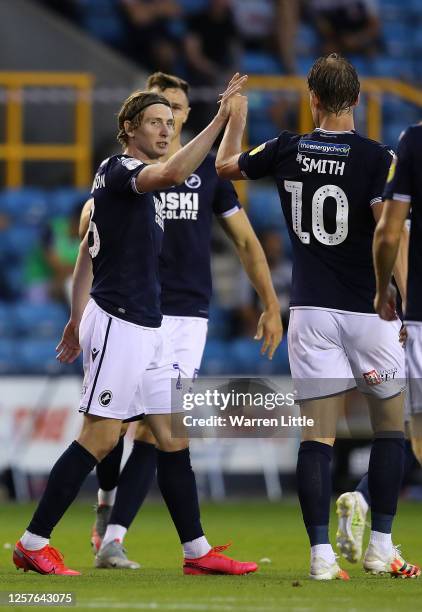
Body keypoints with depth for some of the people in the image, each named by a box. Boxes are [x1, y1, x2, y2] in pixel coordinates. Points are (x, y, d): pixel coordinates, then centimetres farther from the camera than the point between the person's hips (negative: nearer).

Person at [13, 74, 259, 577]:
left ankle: (196, 550, 9)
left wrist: (77, 321, 24)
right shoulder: (118, 168, -10)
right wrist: (220, 119, -33)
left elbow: (86, 256, 22)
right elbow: (171, 173, -33)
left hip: (145, 329, 10)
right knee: (99, 439, -8)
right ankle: (33, 544, -2)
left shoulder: (134, 183, 18)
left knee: (173, 437, 7)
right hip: (118, 324, -10)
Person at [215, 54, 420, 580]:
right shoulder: (376, 158, -9)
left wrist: (236, 115, 36)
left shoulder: (287, 151, 2)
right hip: (367, 311, -2)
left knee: (317, 434, 1)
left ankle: (321, 554, -7)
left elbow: (226, 165, 20)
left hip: (310, 310, 3)